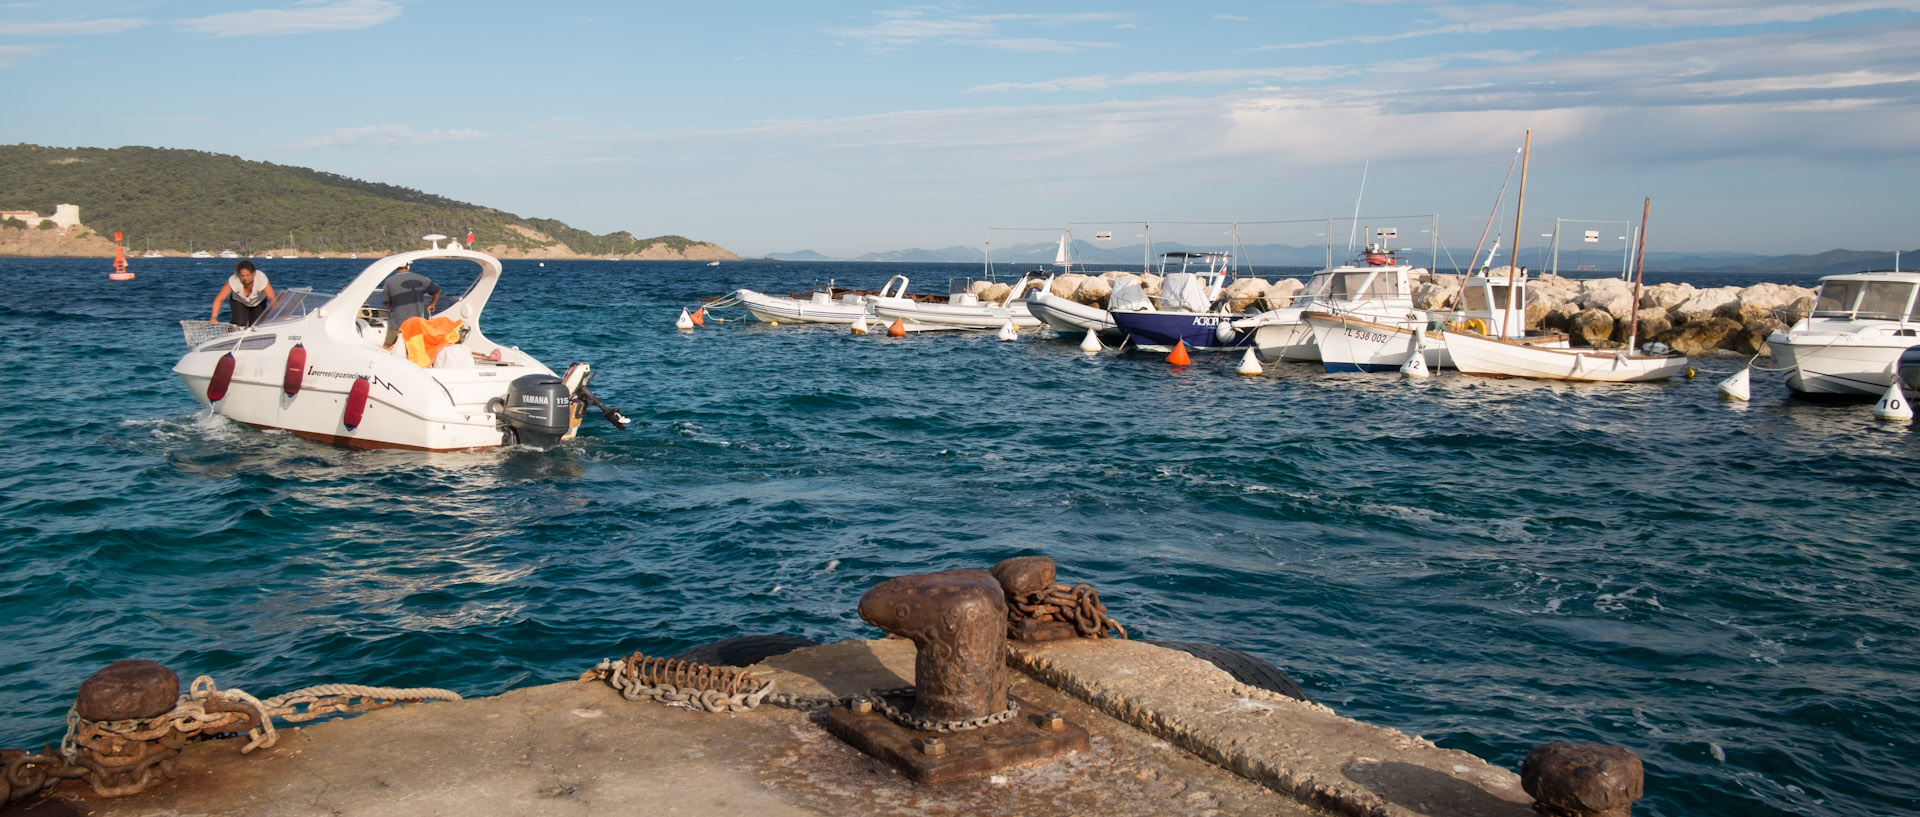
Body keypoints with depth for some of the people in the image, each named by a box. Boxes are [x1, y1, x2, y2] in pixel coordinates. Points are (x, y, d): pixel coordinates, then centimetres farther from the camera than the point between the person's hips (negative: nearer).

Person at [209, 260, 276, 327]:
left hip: (259, 302, 1)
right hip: (239, 301, -1)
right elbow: (219, 299, -31)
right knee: (240, 323, -24)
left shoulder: (261, 279, -38)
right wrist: (214, 317, -42)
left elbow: (272, 299, -42)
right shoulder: (234, 281, -36)